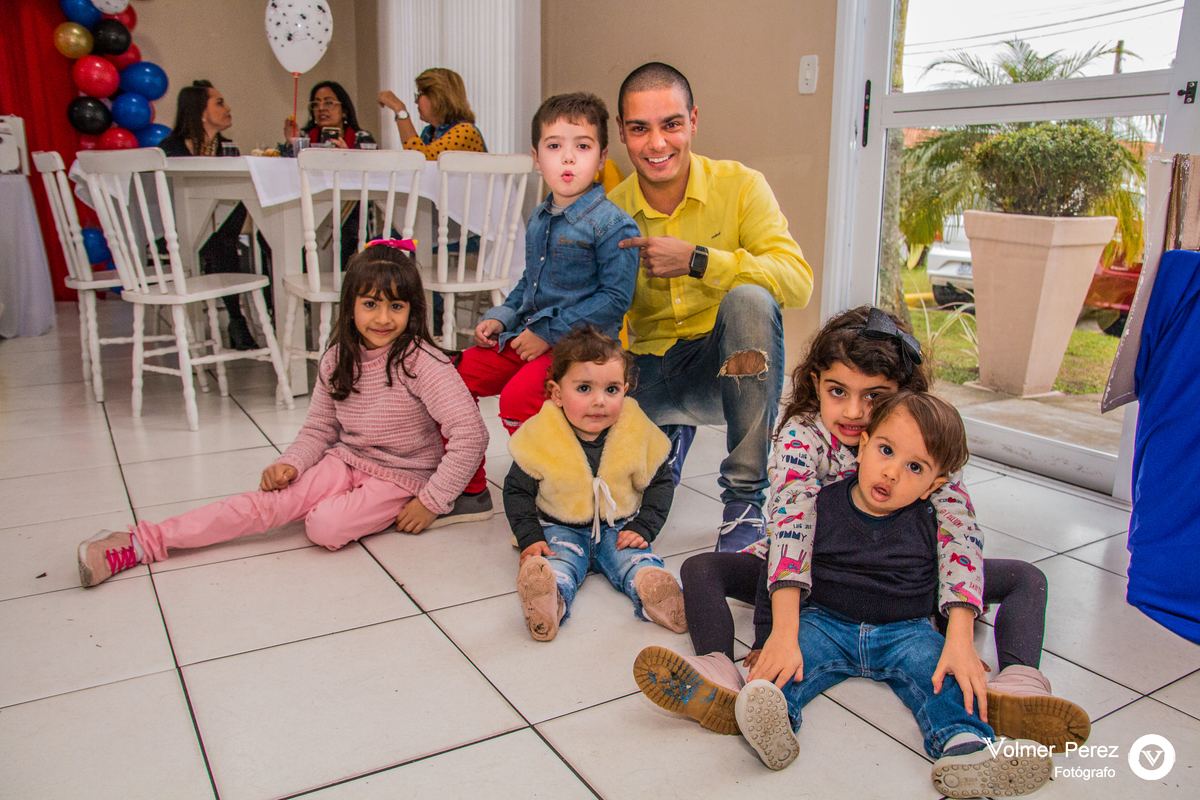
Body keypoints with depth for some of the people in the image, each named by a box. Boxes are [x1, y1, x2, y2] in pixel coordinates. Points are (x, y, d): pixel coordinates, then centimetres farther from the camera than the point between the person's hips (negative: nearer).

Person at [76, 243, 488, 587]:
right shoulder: (338, 359, -2)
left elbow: (471, 434, -25)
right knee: (268, 502, -16)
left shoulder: (422, 362, -21)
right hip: (345, 462, 5)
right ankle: (143, 542, -16)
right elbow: (319, 427, 9)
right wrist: (291, 463, -12)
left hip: (399, 479, -4)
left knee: (326, 528, -31)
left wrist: (431, 501, -20)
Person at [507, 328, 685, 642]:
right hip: (562, 529, -2)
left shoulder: (639, 434, -10)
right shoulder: (540, 439, -14)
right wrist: (530, 539, -14)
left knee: (638, 560, -26)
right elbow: (517, 490, -3)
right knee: (556, 565, -30)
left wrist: (643, 528, -8)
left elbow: (660, 483, 4)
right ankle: (550, 601, -56)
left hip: (619, 529, 2)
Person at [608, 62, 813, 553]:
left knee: (750, 297, -34)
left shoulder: (740, 186, -7)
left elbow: (797, 281, -19)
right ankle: (671, 440, 19)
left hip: (725, 365, -2)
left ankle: (745, 497, -24)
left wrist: (696, 260, -27)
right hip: (650, 369, 3)